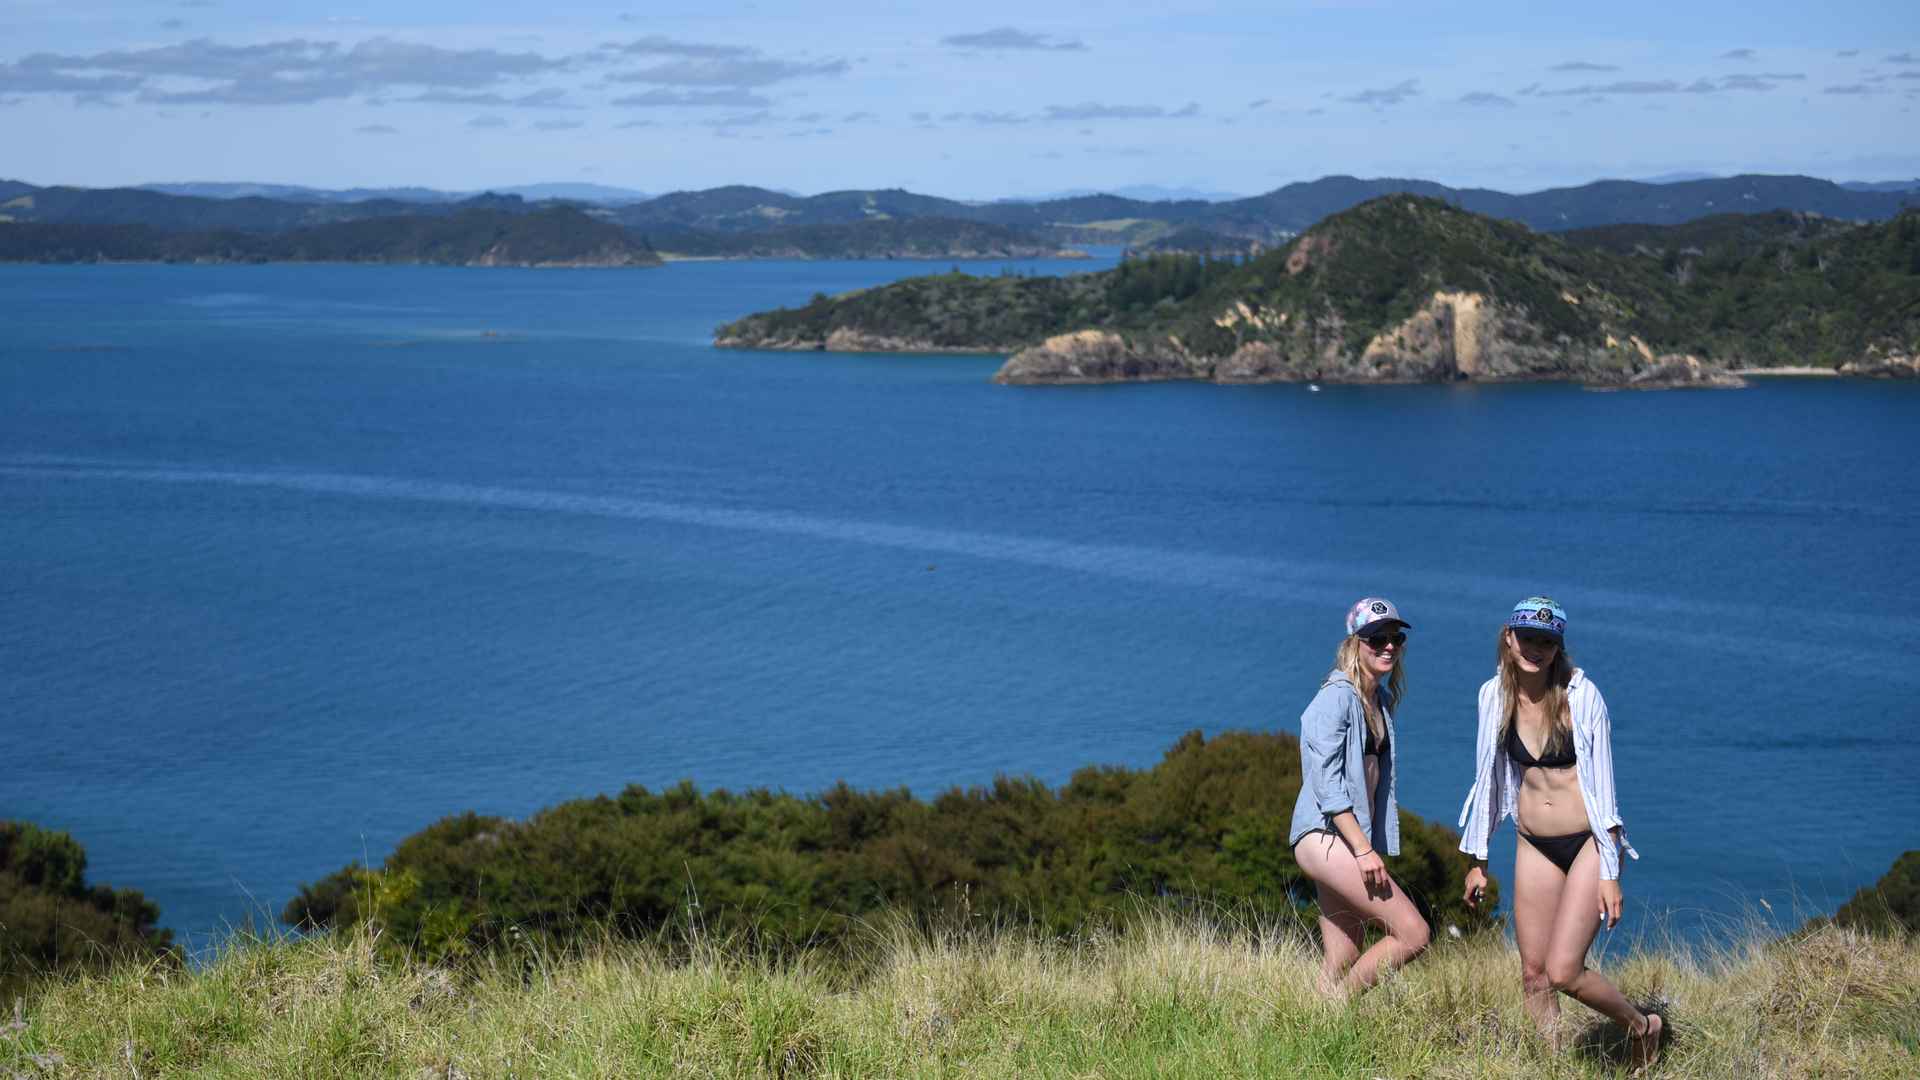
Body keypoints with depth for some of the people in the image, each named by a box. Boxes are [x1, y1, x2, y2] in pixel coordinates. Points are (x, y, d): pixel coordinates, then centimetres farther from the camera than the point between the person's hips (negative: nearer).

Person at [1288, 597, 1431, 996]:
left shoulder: (1382, 699, 17)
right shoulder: (1338, 697, -10)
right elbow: (1327, 781, -17)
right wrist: (1363, 850, -22)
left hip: (1355, 838, 9)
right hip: (1324, 835, -9)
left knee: (1341, 969, 5)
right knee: (1414, 933, -16)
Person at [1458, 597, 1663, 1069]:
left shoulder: (1581, 697, -14)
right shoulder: (1495, 695, 0)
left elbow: (1602, 785, -11)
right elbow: (1488, 781, 10)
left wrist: (1610, 872, -12)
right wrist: (1477, 861, 12)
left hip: (1587, 842, -5)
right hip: (1534, 847, 5)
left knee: (1563, 972, -11)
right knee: (1533, 975, 3)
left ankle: (1642, 1027, 14)